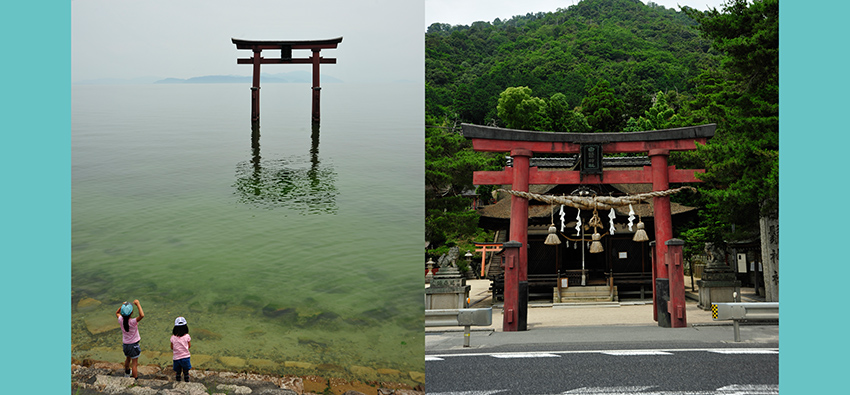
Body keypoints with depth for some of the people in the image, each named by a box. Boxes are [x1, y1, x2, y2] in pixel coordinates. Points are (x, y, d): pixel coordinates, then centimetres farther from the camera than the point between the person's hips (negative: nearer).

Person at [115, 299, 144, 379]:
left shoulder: (121, 320, -12)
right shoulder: (133, 322, -29)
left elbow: (117, 313, 11)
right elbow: (142, 315, -45)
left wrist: (122, 305, 1)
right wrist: (138, 304, -37)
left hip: (125, 344, 6)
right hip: (133, 345, -6)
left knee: (128, 359, 31)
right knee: (135, 364, 5)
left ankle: (126, 373, 52)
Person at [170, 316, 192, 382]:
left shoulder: (173, 337, -6)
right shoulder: (187, 336, -10)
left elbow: (172, 347, 4)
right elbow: (189, 346, 1)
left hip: (176, 358, 1)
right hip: (185, 357, -1)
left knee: (177, 372, 16)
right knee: (186, 372, 12)